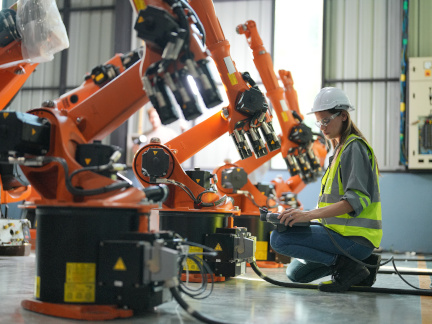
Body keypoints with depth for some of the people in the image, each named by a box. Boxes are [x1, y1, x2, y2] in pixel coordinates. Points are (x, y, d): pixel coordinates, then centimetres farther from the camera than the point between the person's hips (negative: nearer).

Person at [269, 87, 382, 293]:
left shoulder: (354, 147, -12)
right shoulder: (341, 148, 19)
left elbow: (357, 199, -23)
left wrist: (310, 214, -29)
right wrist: (302, 214, 8)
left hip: (355, 238, -10)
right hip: (345, 232, 10)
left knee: (279, 238, -18)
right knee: (296, 273, 20)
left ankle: (347, 265, -12)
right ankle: (359, 261, 10)